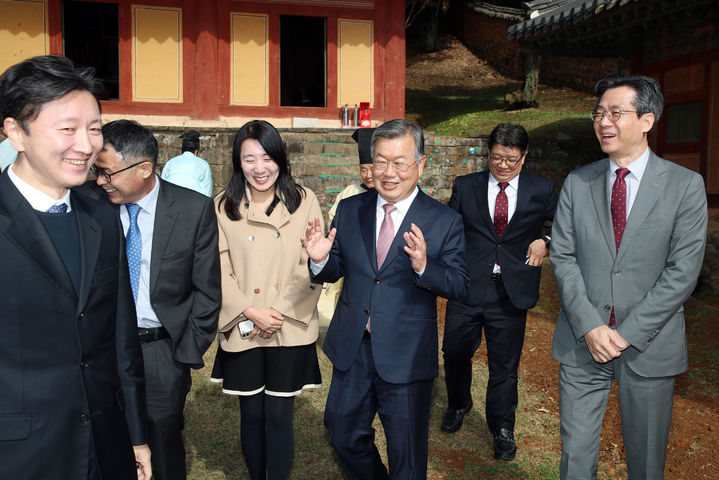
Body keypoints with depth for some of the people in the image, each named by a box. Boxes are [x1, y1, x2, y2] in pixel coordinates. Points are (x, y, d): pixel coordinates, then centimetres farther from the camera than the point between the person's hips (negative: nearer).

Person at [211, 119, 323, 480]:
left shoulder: (304, 201, -2)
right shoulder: (223, 206, 0)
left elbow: (312, 268, -4)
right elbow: (219, 271, -3)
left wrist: (279, 312, -12)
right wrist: (251, 312, -13)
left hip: (290, 330, -1)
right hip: (243, 333, 1)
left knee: (279, 416, 5)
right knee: (251, 414, 13)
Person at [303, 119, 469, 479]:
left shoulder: (445, 221, -9)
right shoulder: (350, 210, 1)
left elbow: (459, 285, -11)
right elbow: (336, 270, 6)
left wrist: (424, 267, -30)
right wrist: (320, 259, -16)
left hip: (407, 356, -3)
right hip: (352, 350, 4)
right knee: (344, 436, 22)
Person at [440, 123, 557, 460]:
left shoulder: (542, 191, 3)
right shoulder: (465, 186, 4)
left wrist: (545, 241, -7)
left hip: (511, 292, -1)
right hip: (467, 289, 1)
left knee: (504, 366, 11)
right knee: (455, 354, 14)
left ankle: (502, 428, 33)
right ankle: (458, 404, 45)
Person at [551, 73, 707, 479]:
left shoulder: (685, 185, -3)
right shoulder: (577, 183, 4)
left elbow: (683, 271, -9)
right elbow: (563, 258, 0)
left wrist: (627, 334, -14)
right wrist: (589, 326, -11)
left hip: (649, 346, -1)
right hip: (582, 341, 2)